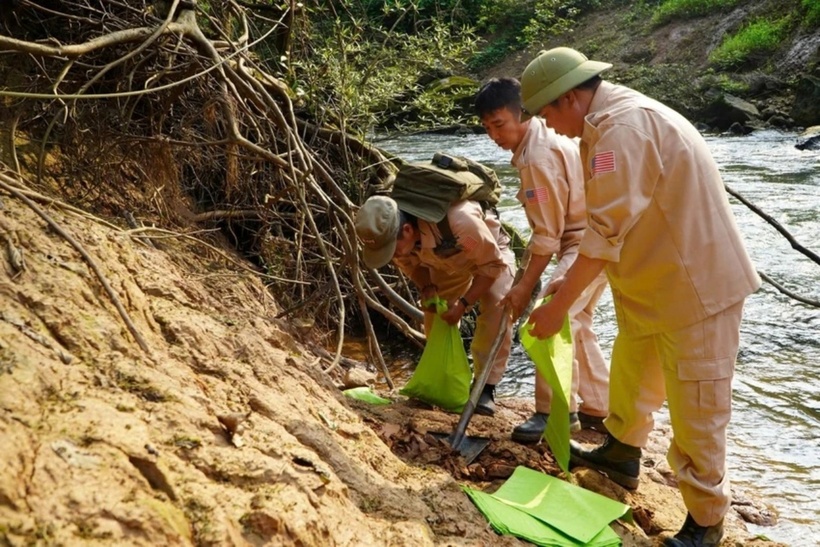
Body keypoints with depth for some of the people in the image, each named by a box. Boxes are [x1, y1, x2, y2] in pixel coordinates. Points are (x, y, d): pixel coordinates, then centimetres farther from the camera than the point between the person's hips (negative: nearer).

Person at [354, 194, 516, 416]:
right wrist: (427, 287, -21)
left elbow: (493, 264, -30)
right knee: (435, 316, -3)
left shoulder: (460, 221, -47)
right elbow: (409, 261, -3)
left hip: (491, 252, -5)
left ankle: (486, 387, -12)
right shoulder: (390, 232, -28)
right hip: (446, 259, 5)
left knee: (497, 313, -23)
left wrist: (463, 304, -31)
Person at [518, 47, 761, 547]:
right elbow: (611, 222, 13)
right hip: (652, 280, 10)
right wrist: (572, 278, 9)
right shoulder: (611, 121, 9)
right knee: (631, 372, 23)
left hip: (695, 282, -10)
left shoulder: (621, 126, -25)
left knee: (694, 402, 1)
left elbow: (606, 231, -27)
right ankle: (621, 455, 44)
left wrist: (558, 307, -20)